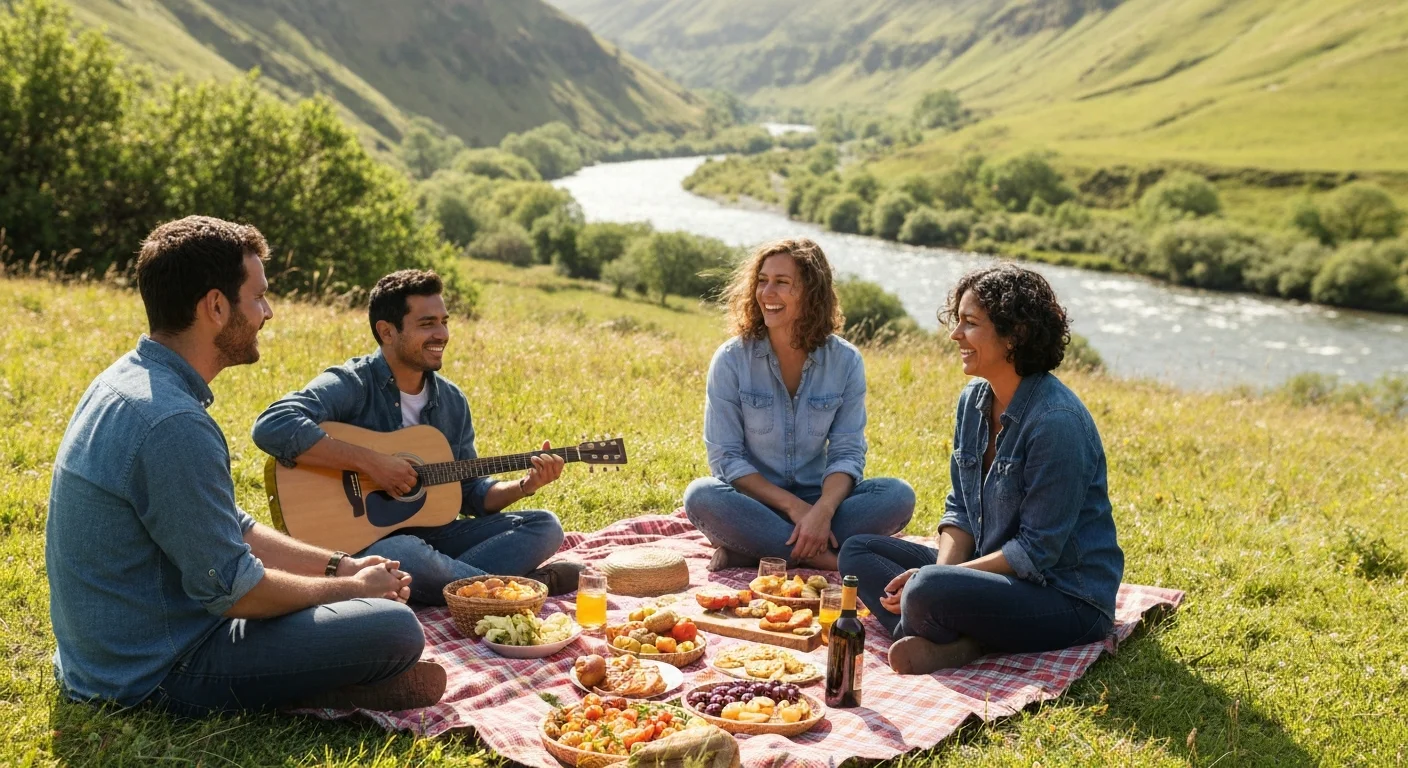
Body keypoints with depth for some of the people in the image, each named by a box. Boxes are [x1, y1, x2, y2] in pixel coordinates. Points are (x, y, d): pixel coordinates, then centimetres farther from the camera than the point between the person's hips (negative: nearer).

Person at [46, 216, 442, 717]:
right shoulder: (172, 423, -27)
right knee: (395, 629, -20)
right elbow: (233, 589, -22)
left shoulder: (126, 380, 6)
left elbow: (228, 529, 13)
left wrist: (338, 566, 7)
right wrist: (352, 588, -7)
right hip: (153, 675, -10)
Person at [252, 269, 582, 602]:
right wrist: (370, 462, -29)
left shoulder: (452, 401, 10)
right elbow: (272, 427, -30)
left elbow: (471, 492, 15)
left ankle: (450, 583, -24)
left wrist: (525, 485, -4)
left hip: (432, 533, 7)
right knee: (405, 556, -40)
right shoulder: (350, 385, -12)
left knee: (544, 526, -3)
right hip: (362, 539, -7)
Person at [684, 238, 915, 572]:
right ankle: (822, 557, -25)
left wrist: (823, 510, -26)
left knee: (899, 495, -22)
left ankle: (750, 549, -24)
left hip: (819, 498, 2)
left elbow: (847, 452, -5)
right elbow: (725, 457, -9)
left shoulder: (845, 361, -3)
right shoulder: (732, 359, -7)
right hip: (754, 501, -2)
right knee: (701, 496, -33)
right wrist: (792, 507, -20)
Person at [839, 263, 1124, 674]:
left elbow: (1037, 550, -20)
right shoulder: (973, 400, 5)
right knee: (858, 551, 4)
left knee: (927, 591, -36)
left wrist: (940, 578, -21)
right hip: (995, 569, 10)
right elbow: (960, 508, 9)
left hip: (1068, 598, -10)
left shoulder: (1056, 421, -22)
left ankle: (956, 644, -4)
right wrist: (944, 567, -10)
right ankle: (960, 640, -16)